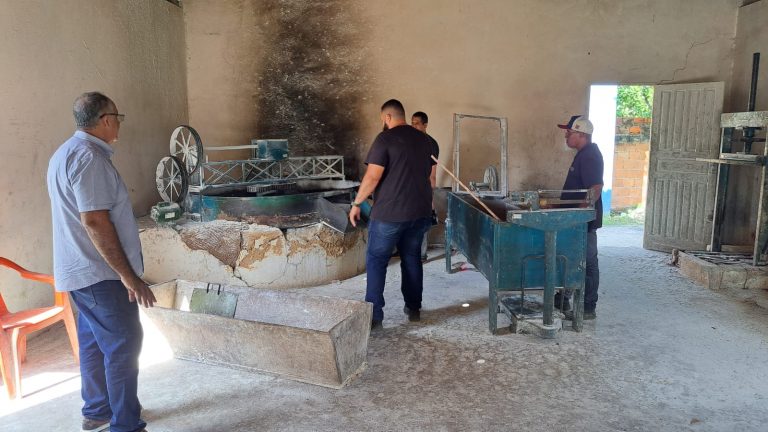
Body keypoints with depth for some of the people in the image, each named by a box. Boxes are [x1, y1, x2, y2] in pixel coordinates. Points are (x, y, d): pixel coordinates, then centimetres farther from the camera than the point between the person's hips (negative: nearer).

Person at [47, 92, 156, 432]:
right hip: (100, 273, -10)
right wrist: (128, 275, -23)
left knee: (94, 341, 18)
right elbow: (94, 220, -26)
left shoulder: (66, 152, 15)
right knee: (124, 344, -5)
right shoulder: (88, 156, -19)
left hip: (82, 271, 10)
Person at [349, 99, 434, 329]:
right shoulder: (423, 139, 10)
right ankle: (414, 308, 24)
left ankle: (374, 315, 1)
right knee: (412, 258, 17)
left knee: (376, 260, 3)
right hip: (420, 211, 6)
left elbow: (372, 177, -16)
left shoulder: (385, 139, -11)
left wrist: (356, 203, -6)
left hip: (390, 212, -6)